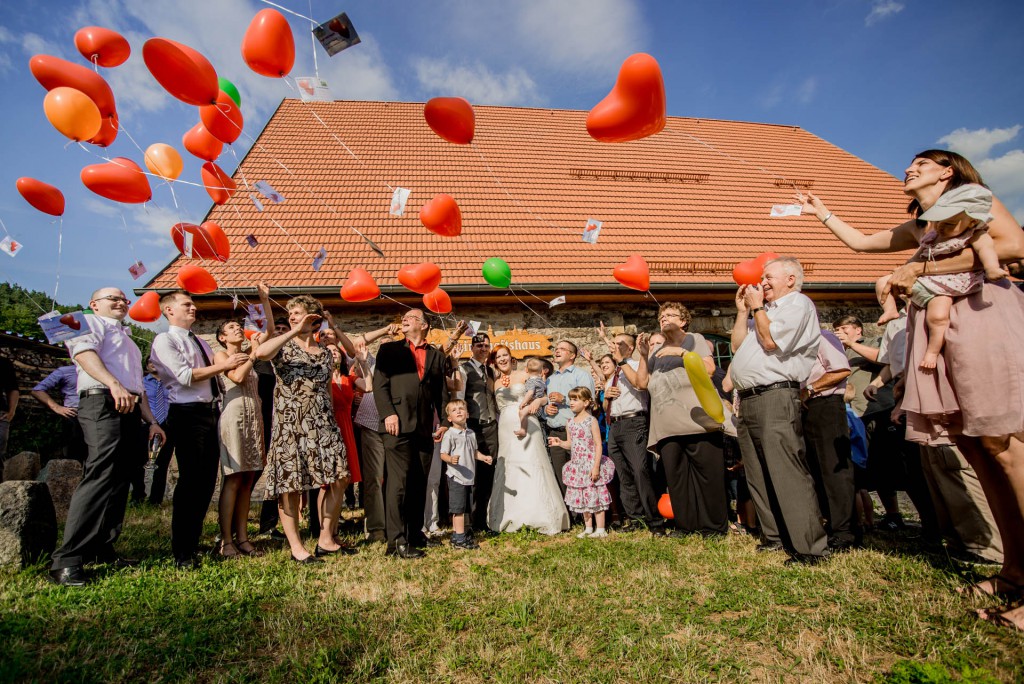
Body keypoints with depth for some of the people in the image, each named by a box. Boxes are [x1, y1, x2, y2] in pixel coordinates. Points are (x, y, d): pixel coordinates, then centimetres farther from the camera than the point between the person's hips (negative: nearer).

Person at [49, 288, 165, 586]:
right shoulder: (88, 322, 9)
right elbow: (85, 353, -13)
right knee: (100, 477, -19)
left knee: (118, 482, 6)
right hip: (102, 403, -8)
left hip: (130, 410, 8)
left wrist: (151, 422, 19)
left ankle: (103, 550, 11)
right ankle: (67, 561, -18)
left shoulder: (127, 339, 31)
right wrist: (114, 385, -29)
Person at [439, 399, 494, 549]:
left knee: (464, 509, 14)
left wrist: (484, 457, 5)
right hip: (456, 477, -7)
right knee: (458, 508, -5)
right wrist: (451, 459, -32)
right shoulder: (449, 434, -9)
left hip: (469, 477, 7)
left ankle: (456, 535, 25)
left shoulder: (471, 434, 12)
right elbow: (443, 454, -12)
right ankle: (460, 539, 1)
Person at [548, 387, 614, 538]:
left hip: (591, 466, -6)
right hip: (577, 467, 6)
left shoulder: (591, 421, -10)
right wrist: (560, 442, -8)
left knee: (595, 496, -1)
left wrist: (596, 466, -17)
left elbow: (598, 445, -12)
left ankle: (600, 529, 8)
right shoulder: (571, 423, 8)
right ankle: (588, 528, 23)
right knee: (581, 497, 12)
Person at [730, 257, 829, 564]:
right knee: (758, 476, 11)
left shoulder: (798, 304, -1)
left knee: (787, 475, -12)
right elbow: (737, 345, 20)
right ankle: (775, 536, 20)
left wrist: (757, 308, 0)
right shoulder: (764, 310, 26)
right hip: (748, 400, 10)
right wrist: (743, 310, 14)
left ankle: (809, 547, -8)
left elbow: (771, 341, -13)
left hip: (776, 396, -9)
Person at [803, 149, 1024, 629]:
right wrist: (820, 212, 38)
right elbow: (860, 242, 37)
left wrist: (922, 269, -9)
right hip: (938, 333, 7)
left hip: (983, 323, -7)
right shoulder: (919, 228, 27)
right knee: (975, 450, 2)